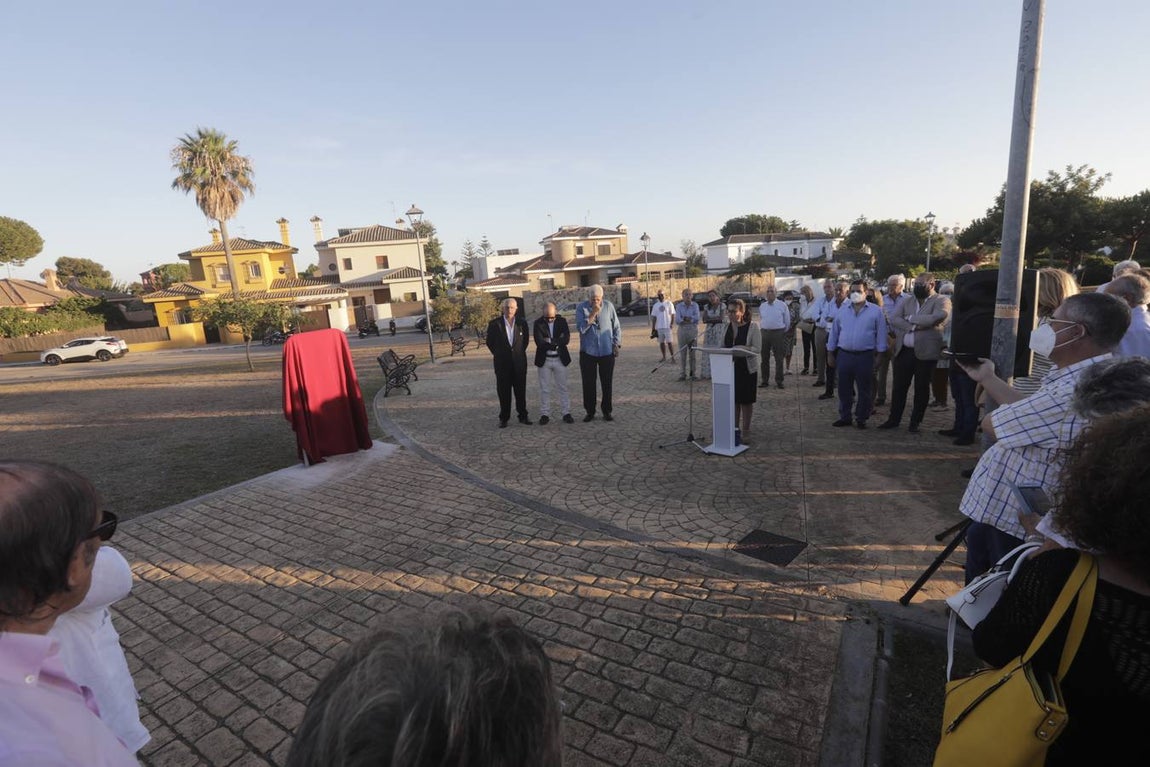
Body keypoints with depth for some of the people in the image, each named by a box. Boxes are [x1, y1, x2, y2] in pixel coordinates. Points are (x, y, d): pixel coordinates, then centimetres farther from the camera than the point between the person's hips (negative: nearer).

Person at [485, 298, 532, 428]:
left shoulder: (522, 323, 2)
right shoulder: (494, 324, -4)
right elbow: (489, 342, 7)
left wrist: (519, 352, 11)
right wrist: (497, 354, 9)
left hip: (519, 362, 1)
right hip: (502, 362, -1)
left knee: (521, 390, 7)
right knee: (503, 391, 4)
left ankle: (523, 416, 18)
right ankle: (504, 418, 14)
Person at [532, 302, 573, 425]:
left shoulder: (562, 321, -1)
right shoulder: (538, 323, -5)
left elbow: (566, 339, -11)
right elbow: (539, 342, -16)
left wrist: (551, 342, -17)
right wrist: (557, 344, -15)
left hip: (560, 359, 1)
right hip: (544, 360, -1)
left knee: (562, 387, 7)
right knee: (544, 389, 6)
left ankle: (566, 413, 14)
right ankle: (544, 414, 14)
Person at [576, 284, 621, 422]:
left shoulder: (609, 306, -1)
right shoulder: (581, 308, -5)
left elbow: (616, 326, 6)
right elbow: (581, 328, -16)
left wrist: (617, 344, 1)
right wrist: (593, 313, -21)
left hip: (607, 351, 1)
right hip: (588, 352, -1)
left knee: (607, 383, 6)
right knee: (588, 383, 4)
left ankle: (607, 411, 19)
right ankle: (590, 412, 17)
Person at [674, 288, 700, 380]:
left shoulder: (695, 305, 5)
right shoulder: (679, 306, 5)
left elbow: (697, 318, -7)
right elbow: (677, 320, -6)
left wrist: (684, 318, -10)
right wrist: (690, 319, -10)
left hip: (693, 330, 0)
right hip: (682, 330, 0)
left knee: (693, 352, 1)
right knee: (682, 352, -1)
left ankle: (693, 373, 10)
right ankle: (682, 374, 3)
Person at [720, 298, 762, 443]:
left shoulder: (753, 327, -9)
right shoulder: (726, 327, 6)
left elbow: (758, 349, -13)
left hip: (747, 368, -4)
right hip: (730, 367, 4)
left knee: (746, 401, 6)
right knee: (733, 399, 9)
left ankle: (745, 431, 17)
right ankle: (735, 429, 21)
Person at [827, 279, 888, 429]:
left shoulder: (876, 311, 0)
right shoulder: (843, 312, 8)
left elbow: (881, 334, 0)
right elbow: (834, 333, 12)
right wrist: (830, 354, 10)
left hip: (865, 356, -3)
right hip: (844, 355, 3)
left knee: (864, 390, 5)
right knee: (844, 389, 8)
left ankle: (861, 418, 16)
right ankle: (845, 417, 19)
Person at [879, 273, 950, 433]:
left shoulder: (942, 301, 1)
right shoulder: (907, 302, 15)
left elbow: (938, 317, -18)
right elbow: (894, 319, 0)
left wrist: (911, 318, -9)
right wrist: (913, 326, -15)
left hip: (925, 352, -4)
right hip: (903, 351, 4)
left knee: (921, 388, 5)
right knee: (899, 387, 8)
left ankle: (915, 422, 15)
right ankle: (893, 419, 18)